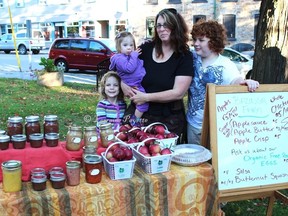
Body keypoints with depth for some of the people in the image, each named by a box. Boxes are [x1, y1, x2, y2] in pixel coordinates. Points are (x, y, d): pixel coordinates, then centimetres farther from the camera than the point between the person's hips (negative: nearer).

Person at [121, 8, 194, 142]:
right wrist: (123, 83, -7)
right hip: (140, 115, 3)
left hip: (169, 121, -2)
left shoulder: (184, 57, -7)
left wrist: (146, 97, -18)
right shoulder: (146, 48, 1)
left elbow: (178, 93, -15)